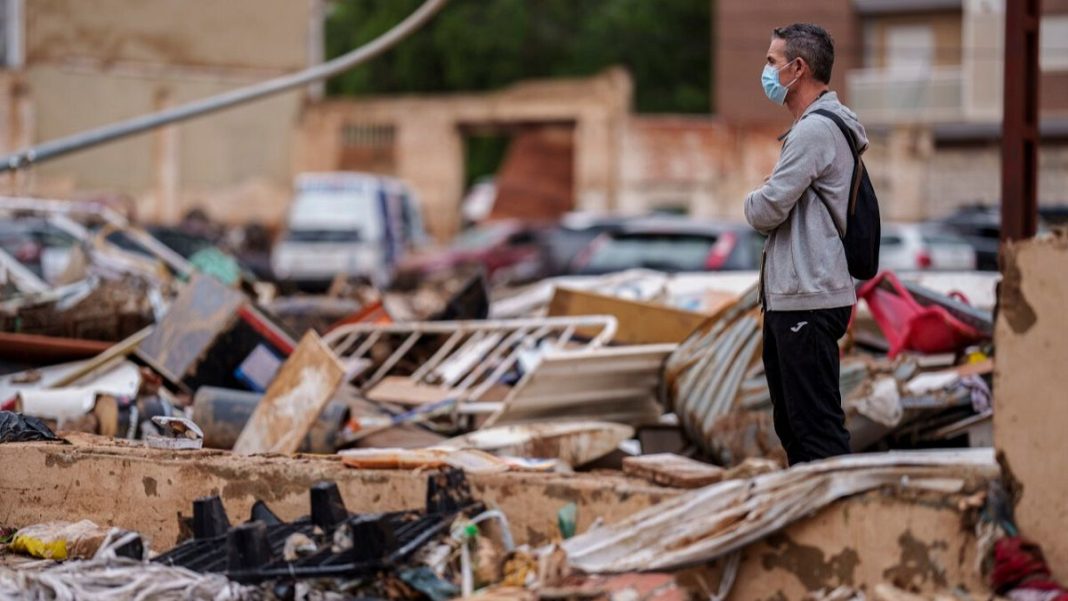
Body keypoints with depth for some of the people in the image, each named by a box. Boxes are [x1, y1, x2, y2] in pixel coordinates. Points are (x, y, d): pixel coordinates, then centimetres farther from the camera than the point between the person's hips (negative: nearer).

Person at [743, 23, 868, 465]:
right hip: (790, 296, 11)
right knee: (791, 422, 16)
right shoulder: (817, 125, 18)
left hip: (808, 300, -11)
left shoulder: (815, 130, -15)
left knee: (817, 426, -10)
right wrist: (764, 204, 2)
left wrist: (753, 199, 5)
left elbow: (765, 211, -16)